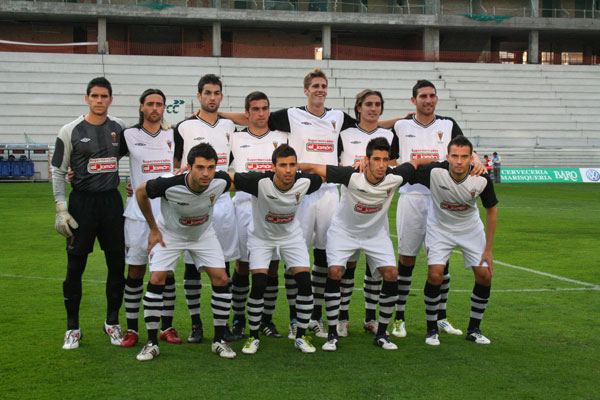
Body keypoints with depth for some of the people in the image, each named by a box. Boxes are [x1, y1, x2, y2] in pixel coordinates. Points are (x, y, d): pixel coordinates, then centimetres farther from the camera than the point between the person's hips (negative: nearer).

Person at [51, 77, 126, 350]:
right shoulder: (71, 131, -3)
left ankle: (112, 323, 20)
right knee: (75, 267, 0)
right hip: (82, 202, -3)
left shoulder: (119, 128, 6)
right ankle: (73, 328, 12)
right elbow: (58, 172, -2)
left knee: (117, 264, 5)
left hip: (112, 201, 3)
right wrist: (61, 209, -8)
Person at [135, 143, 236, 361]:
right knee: (156, 279, -15)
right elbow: (141, 191, -15)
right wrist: (153, 229, -8)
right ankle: (152, 343, -2)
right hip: (169, 233, -2)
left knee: (221, 279, -9)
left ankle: (219, 340, 6)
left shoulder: (221, 181, -28)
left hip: (203, 234, 2)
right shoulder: (170, 185, -35)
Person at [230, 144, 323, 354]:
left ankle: (301, 336, 10)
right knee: (259, 285, -14)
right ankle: (253, 337, 7)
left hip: (291, 236, 3)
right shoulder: (260, 181, -32)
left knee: (305, 284, -8)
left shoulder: (305, 182, -22)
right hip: (261, 236, -2)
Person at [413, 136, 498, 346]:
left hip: (471, 229, 2)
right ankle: (432, 329, 3)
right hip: (440, 227, -2)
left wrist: (488, 249, -6)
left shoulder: (482, 180, -23)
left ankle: (473, 329, 14)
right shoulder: (434, 172, -30)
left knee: (485, 275, -6)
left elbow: (492, 210, -7)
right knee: (435, 275, -17)